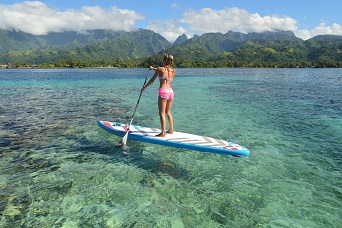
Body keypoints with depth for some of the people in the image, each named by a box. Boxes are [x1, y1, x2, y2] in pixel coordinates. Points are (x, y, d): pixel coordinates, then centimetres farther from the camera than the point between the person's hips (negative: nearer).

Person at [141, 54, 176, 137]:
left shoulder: (160, 69, -3)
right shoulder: (173, 71, 11)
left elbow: (152, 80, 1)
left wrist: (144, 87, 15)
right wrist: (154, 69, 42)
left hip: (163, 91, -6)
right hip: (171, 91, 6)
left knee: (162, 113, -2)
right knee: (168, 112, 19)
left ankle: (163, 133, -3)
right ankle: (171, 130, 25)